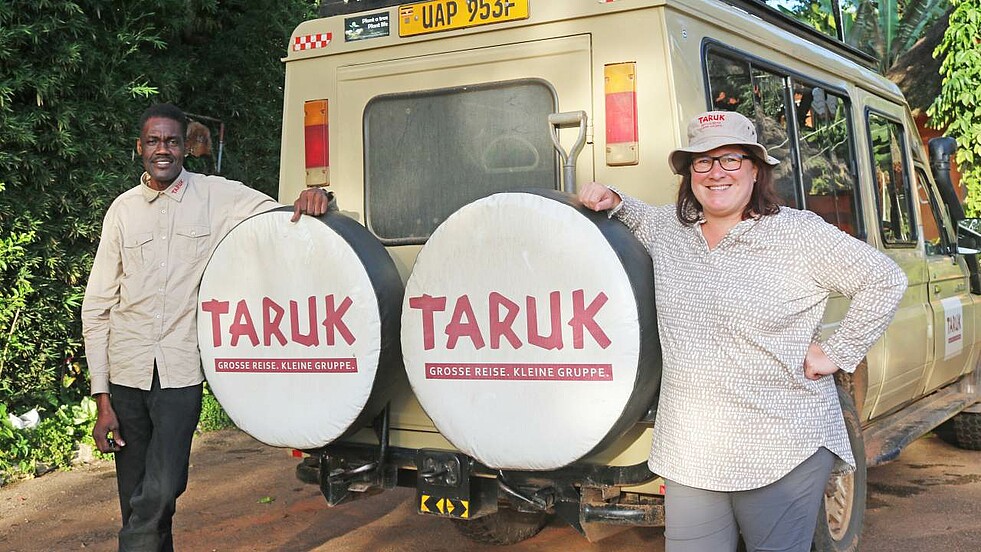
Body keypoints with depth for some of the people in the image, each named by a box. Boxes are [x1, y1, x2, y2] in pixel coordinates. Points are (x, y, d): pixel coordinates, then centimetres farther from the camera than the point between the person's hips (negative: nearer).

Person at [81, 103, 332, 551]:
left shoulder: (219, 197, 1)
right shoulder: (124, 208, 6)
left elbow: (290, 222, 4)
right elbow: (97, 307, 6)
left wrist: (314, 200, -23)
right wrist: (102, 398, 1)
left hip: (181, 373, -2)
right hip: (126, 373, 3)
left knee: (160, 493, -15)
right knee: (135, 501, 10)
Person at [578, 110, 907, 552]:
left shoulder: (801, 233, -5)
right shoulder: (668, 230, 9)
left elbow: (885, 280, -1)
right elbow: (641, 218, 32)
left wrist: (839, 353, -3)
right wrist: (612, 202, 11)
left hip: (785, 453, -4)